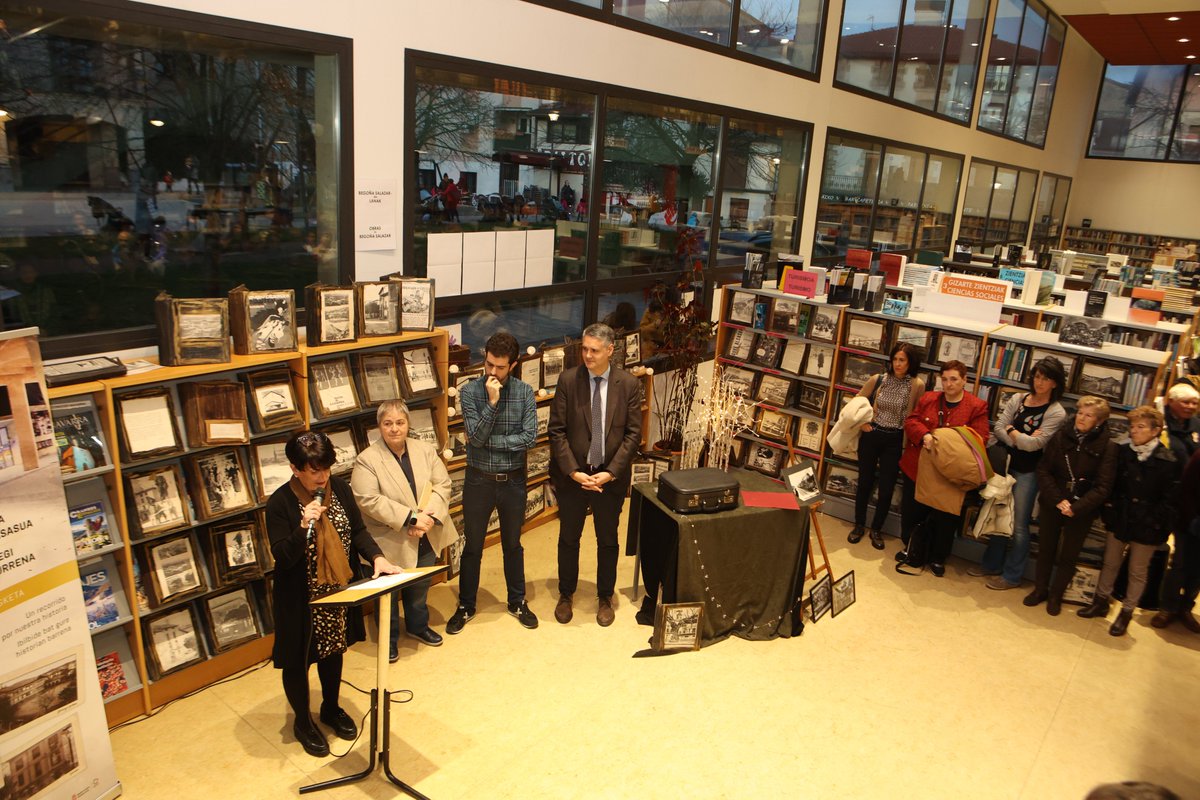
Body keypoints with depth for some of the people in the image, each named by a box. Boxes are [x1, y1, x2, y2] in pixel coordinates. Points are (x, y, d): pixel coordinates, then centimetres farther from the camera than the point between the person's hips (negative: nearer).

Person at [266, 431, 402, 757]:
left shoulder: (339, 488, -7)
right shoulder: (280, 504, -20)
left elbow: (358, 530, -1)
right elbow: (282, 557, -21)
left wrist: (377, 557, -18)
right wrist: (304, 527, -37)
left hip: (338, 592, 5)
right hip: (299, 599, -4)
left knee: (334, 651, 23)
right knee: (298, 661, 14)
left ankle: (331, 708, 47)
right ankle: (302, 722, 38)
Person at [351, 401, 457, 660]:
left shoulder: (426, 450, 0)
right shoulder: (367, 460, -14)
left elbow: (442, 485, -5)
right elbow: (369, 500, -23)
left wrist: (430, 516, -22)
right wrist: (410, 518, -26)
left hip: (425, 539, 5)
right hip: (390, 543, -4)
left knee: (420, 588, 24)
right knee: (389, 594, 14)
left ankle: (418, 626, 48)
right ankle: (389, 637, 37)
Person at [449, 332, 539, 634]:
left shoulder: (524, 392, -6)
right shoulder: (470, 391, -9)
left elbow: (530, 437, -15)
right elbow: (476, 437, -18)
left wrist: (489, 441, -16)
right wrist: (492, 401, -25)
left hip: (513, 480, 1)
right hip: (479, 480, -1)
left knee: (512, 544, 17)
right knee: (473, 546, 12)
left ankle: (517, 601, 35)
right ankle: (466, 606, 29)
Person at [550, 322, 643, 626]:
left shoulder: (629, 384, -6)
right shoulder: (568, 380, -8)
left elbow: (633, 434, -6)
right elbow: (557, 431, -7)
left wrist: (611, 472, -14)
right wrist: (573, 471, -15)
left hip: (610, 477, 0)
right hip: (572, 475, 0)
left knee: (607, 541, 14)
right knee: (568, 538, 15)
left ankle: (605, 598, 34)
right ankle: (566, 595, 35)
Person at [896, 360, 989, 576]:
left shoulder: (977, 407, -7)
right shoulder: (927, 399, 5)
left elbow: (978, 439, -14)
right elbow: (911, 422, 0)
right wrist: (925, 436, -21)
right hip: (917, 469, 3)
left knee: (945, 520, 9)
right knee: (911, 513, 13)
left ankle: (938, 558, 29)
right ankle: (913, 549, 35)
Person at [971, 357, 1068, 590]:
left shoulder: (1057, 413, -10)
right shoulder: (1018, 399, 3)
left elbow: (1034, 443, -17)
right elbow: (998, 428, -4)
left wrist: (1011, 431, -5)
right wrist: (1021, 439, -17)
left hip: (1027, 473, -5)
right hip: (1005, 465, 5)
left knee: (1018, 525, 4)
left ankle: (1012, 575, 18)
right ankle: (992, 564, 31)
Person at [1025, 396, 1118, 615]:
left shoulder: (1107, 447, -11)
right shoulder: (1061, 437, -4)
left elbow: (1103, 487, -13)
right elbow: (1043, 470, -5)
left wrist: (1077, 507, -23)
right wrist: (1057, 499, -17)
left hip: (1081, 511, -2)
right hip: (1051, 505, 2)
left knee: (1068, 556, 11)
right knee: (1045, 549, 14)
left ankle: (1056, 595, 28)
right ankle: (1040, 589, 32)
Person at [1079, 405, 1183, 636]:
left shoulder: (1169, 460, -12)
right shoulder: (1122, 453, -2)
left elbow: (1170, 498, -9)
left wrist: (1156, 522, -12)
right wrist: (1109, 512, -3)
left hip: (1146, 526, -3)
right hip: (1120, 520, 3)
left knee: (1137, 571, 10)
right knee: (1110, 563, 16)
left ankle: (1126, 613, 23)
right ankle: (1101, 602, 31)